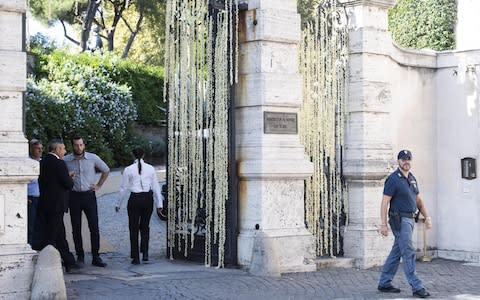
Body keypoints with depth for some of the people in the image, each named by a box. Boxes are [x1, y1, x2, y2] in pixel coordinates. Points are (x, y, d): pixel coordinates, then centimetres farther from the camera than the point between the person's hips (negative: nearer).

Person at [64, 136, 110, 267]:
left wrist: (98, 185, 8)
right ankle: (80, 256, 13)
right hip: (74, 196, 1)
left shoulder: (93, 158, -1)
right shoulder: (66, 160, -1)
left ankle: (96, 257, 2)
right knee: (76, 228, 4)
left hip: (89, 195, 0)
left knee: (94, 227, -3)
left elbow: (106, 170, 13)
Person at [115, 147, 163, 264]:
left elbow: (124, 189, -1)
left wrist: (118, 204, 9)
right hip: (148, 199, 2)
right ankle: (145, 252, 8)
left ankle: (136, 257, 9)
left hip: (135, 199, -2)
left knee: (134, 228, 9)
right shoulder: (151, 168, 1)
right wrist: (159, 204, 9)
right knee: (145, 226, 19)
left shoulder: (128, 170, -4)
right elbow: (156, 187, 3)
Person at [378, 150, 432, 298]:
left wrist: (427, 217, 7)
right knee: (409, 253, -10)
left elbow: (418, 200, 19)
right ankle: (417, 287, -10)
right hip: (399, 220, -9)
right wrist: (383, 224, -18)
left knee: (396, 252, 12)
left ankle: (384, 283, 19)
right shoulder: (393, 179, -11)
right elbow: (385, 202, -14)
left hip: (410, 219, 9)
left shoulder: (412, 179, 14)